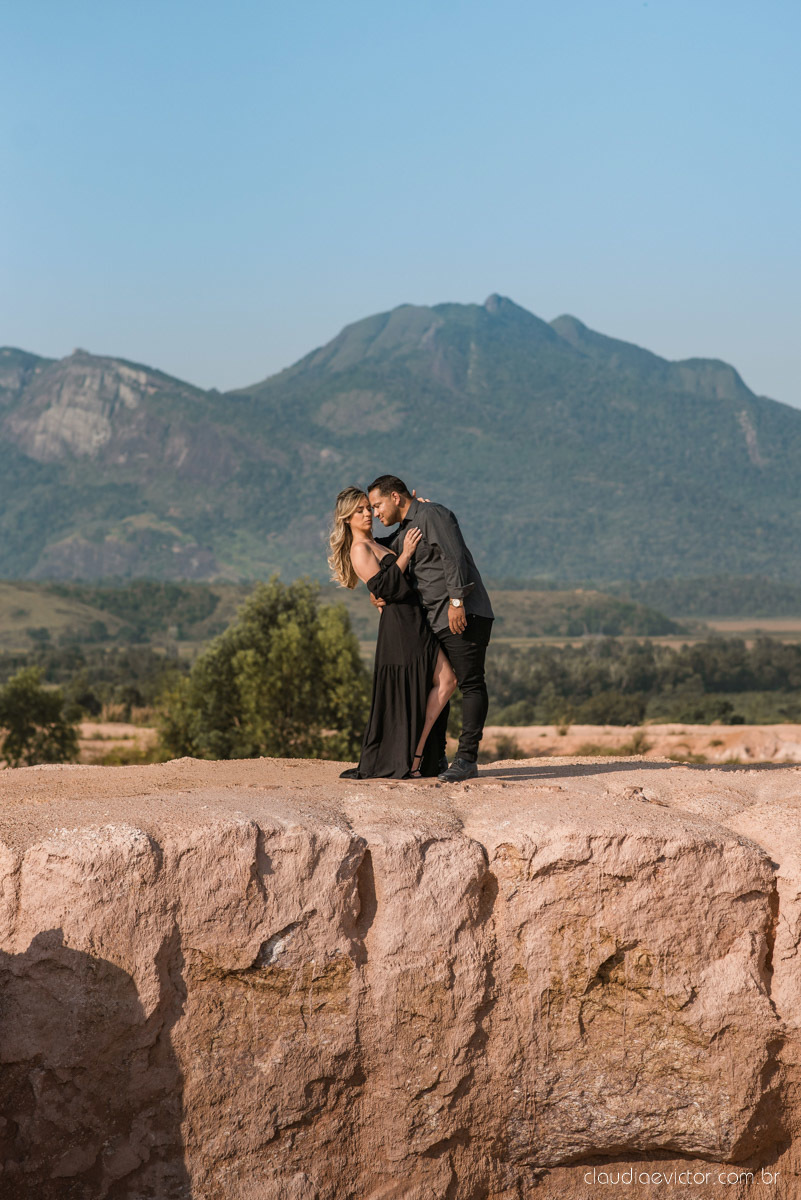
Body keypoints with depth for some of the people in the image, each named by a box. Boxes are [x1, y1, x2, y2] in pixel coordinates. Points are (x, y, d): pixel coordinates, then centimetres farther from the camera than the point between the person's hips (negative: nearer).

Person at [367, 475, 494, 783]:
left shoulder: (431, 514, -6)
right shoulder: (403, 532, 22)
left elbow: (453, 557, -17)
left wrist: (456, 600, -24)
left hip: (464, 614, -10)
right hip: (434, 619, 10)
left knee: (470, 683, -8)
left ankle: (467, 758, -11)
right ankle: (434, 757, 15)